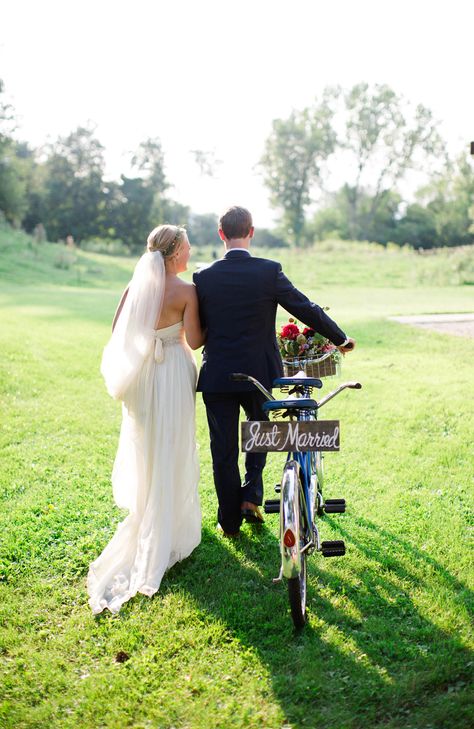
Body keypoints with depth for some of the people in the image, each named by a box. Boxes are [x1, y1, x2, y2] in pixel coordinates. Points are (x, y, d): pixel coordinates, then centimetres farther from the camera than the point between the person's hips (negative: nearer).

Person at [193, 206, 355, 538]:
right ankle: (252, 495, 18)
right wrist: (341, 339, 11)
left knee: (224, 449, 10)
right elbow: (308, 310, -3)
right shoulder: (270, 271, -9)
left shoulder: (203, 277, -6)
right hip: (259, 372, 0)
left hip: (217, 374, 0)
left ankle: (230, 522, 20)